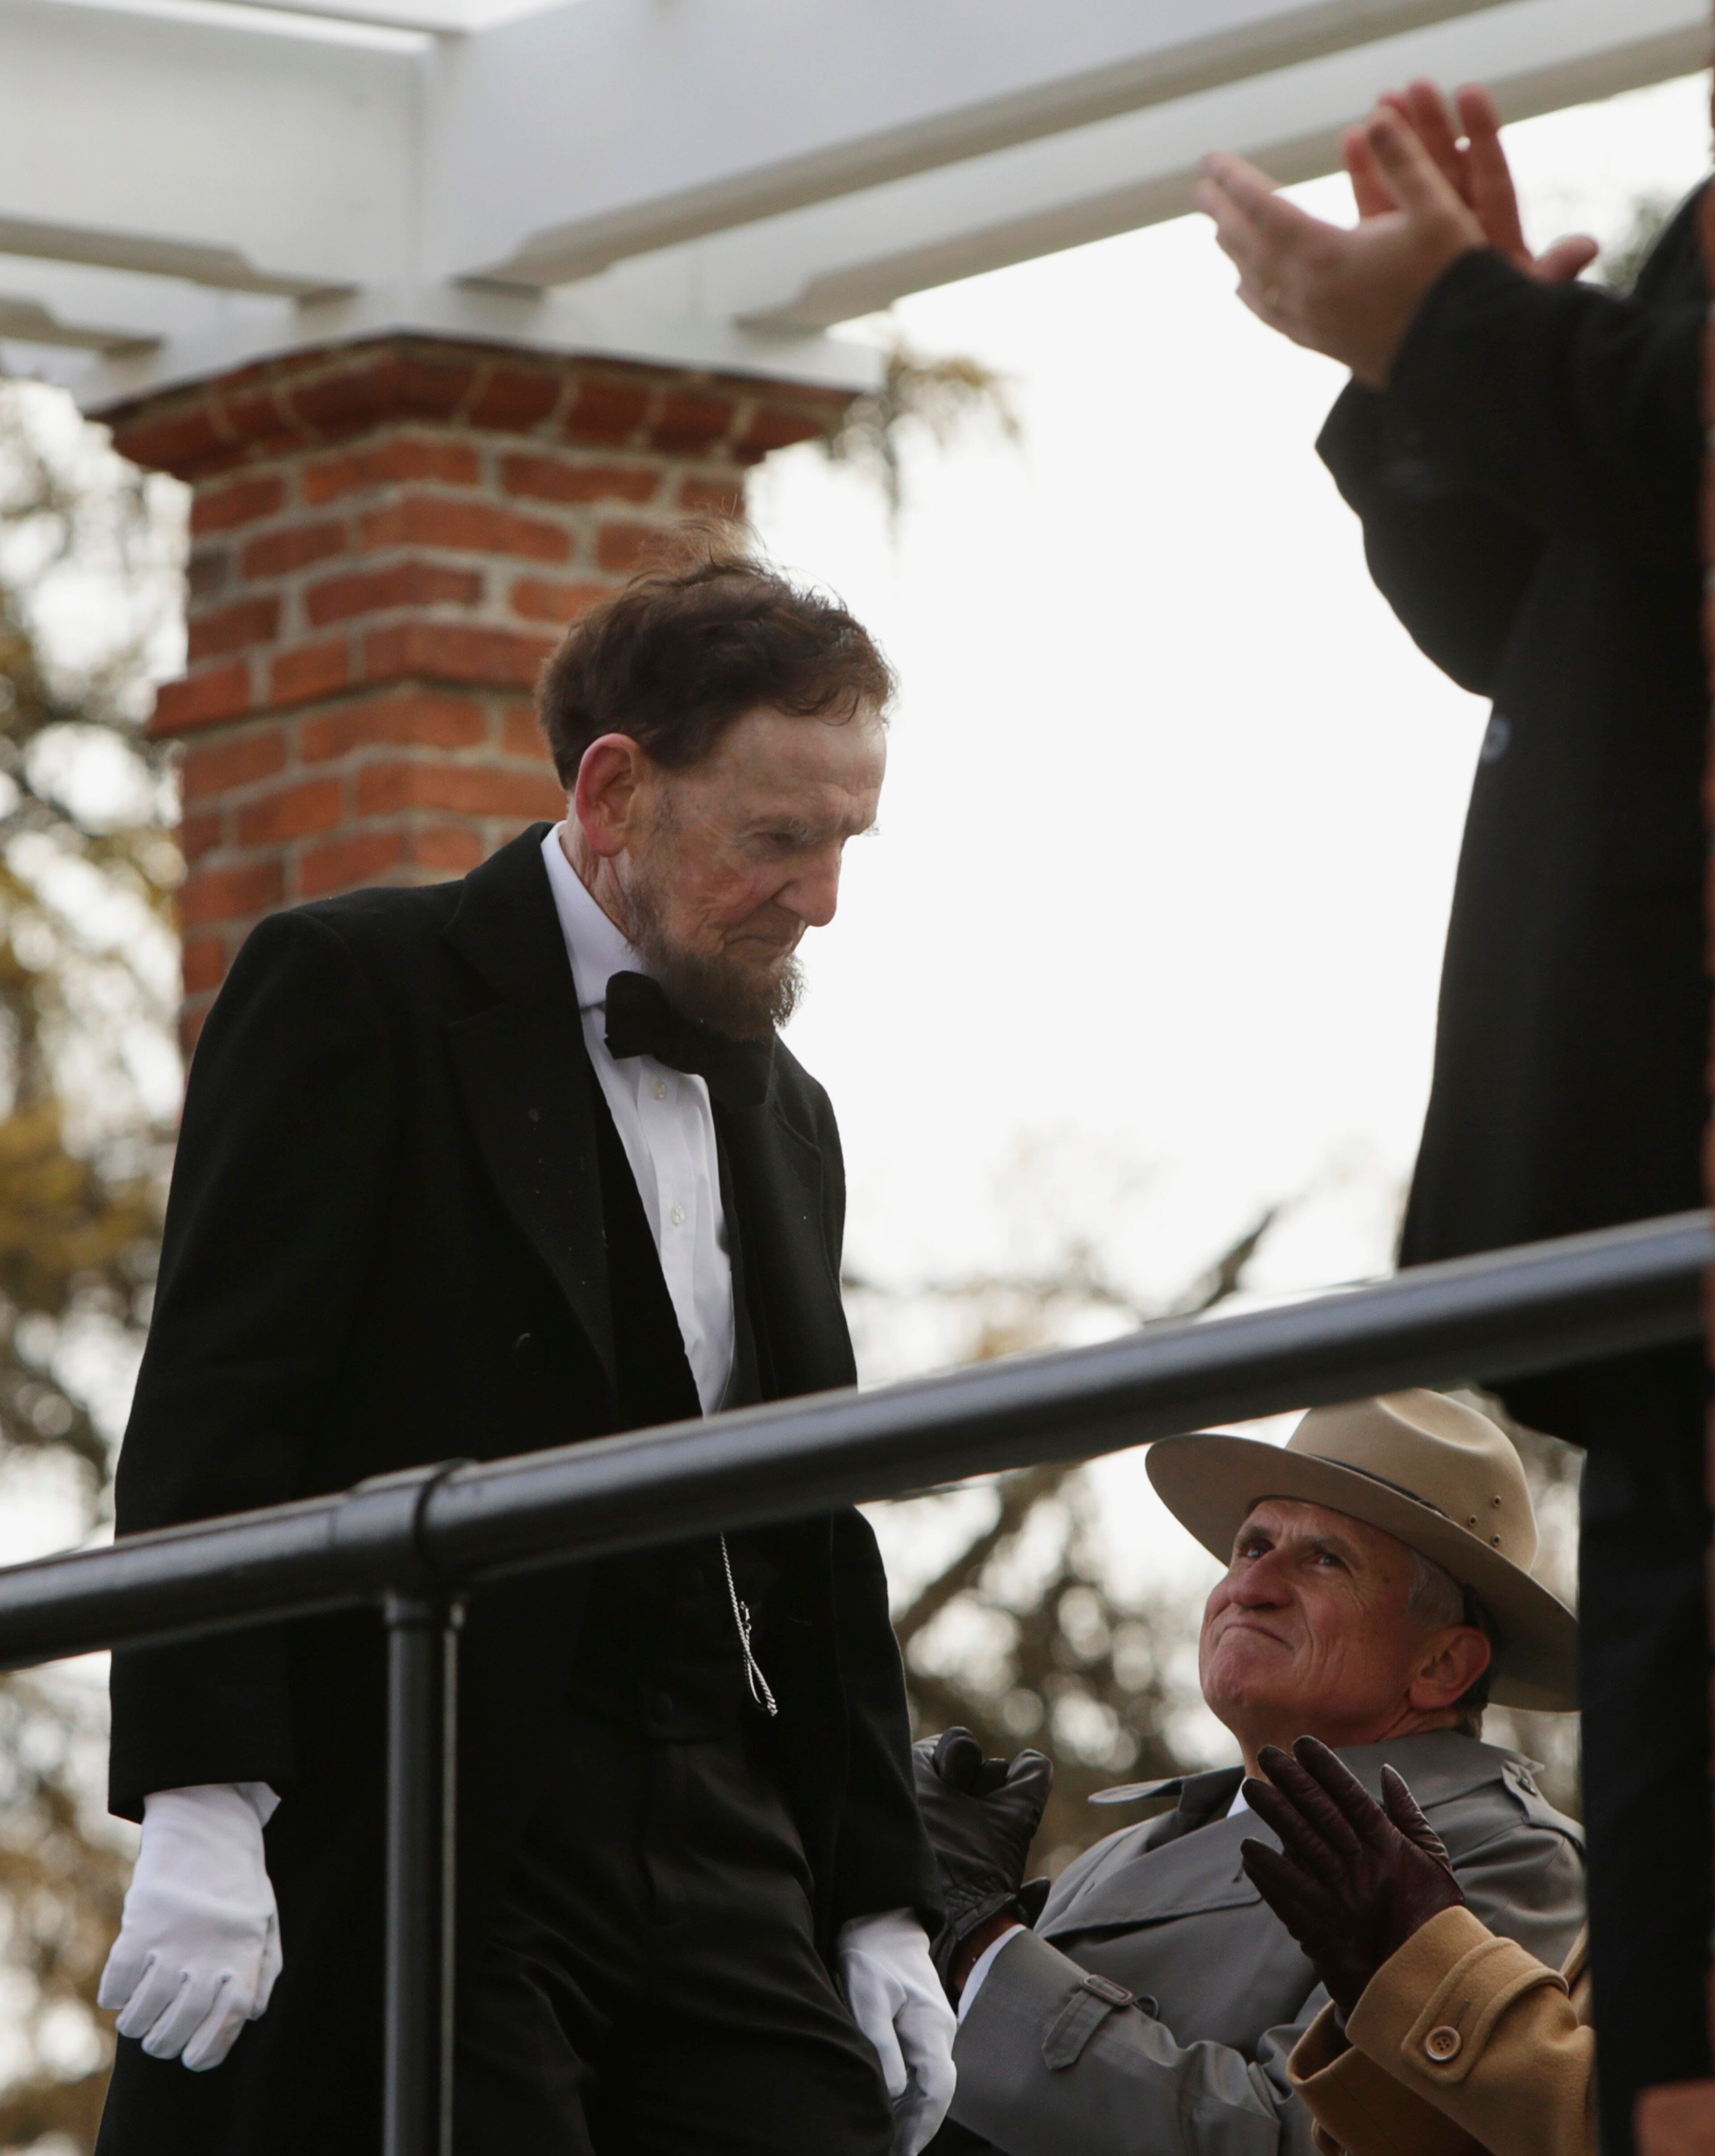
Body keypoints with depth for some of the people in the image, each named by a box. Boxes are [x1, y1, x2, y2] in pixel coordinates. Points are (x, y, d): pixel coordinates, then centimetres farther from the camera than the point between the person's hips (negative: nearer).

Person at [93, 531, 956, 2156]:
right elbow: (212, 1418, -10)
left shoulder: (782, 1116, 22)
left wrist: (879, 1904, 18)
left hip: (720, 1884, 6)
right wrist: (196, 1812, -20)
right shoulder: (354, 995, 0)